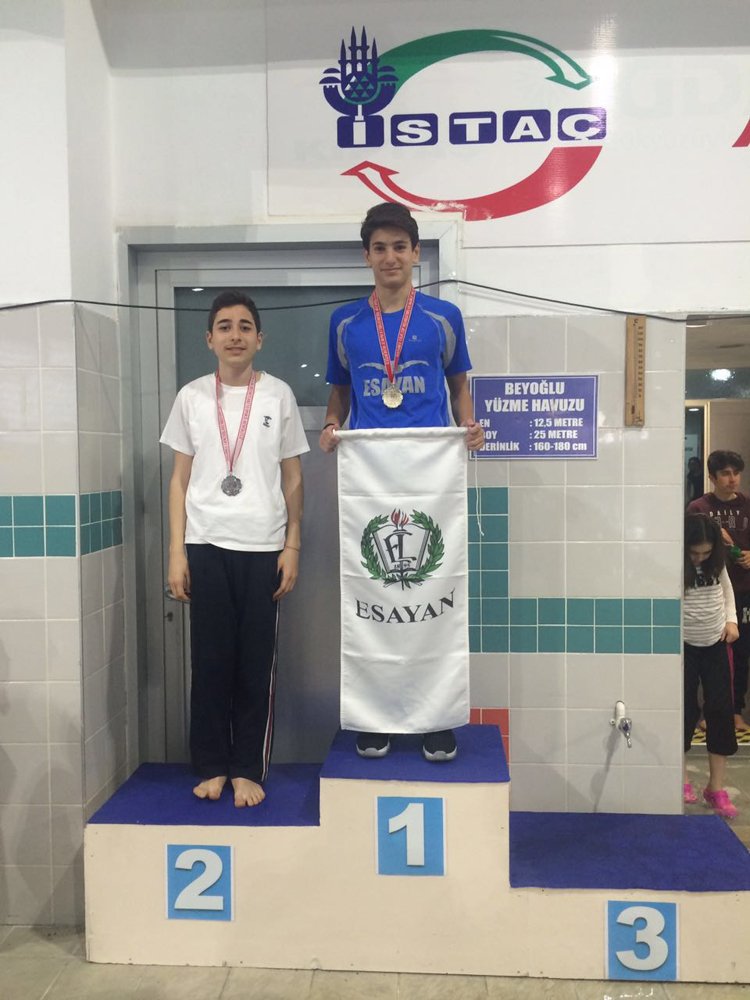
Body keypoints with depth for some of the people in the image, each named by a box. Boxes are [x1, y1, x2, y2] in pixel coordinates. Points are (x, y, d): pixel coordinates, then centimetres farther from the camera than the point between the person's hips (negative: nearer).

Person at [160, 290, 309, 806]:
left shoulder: (279, 395, 5)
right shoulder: (192, 396, 7)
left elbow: (293, 478, 6)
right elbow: (180, 479, 8)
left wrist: (293, 546, 0)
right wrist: (177, 551, 1)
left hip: (263, 547, -1)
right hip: (206, 546, 1)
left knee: (257, 664, 3)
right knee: (210, 661, 5)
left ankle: (248, 770, 15)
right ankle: (212, 766, 19)